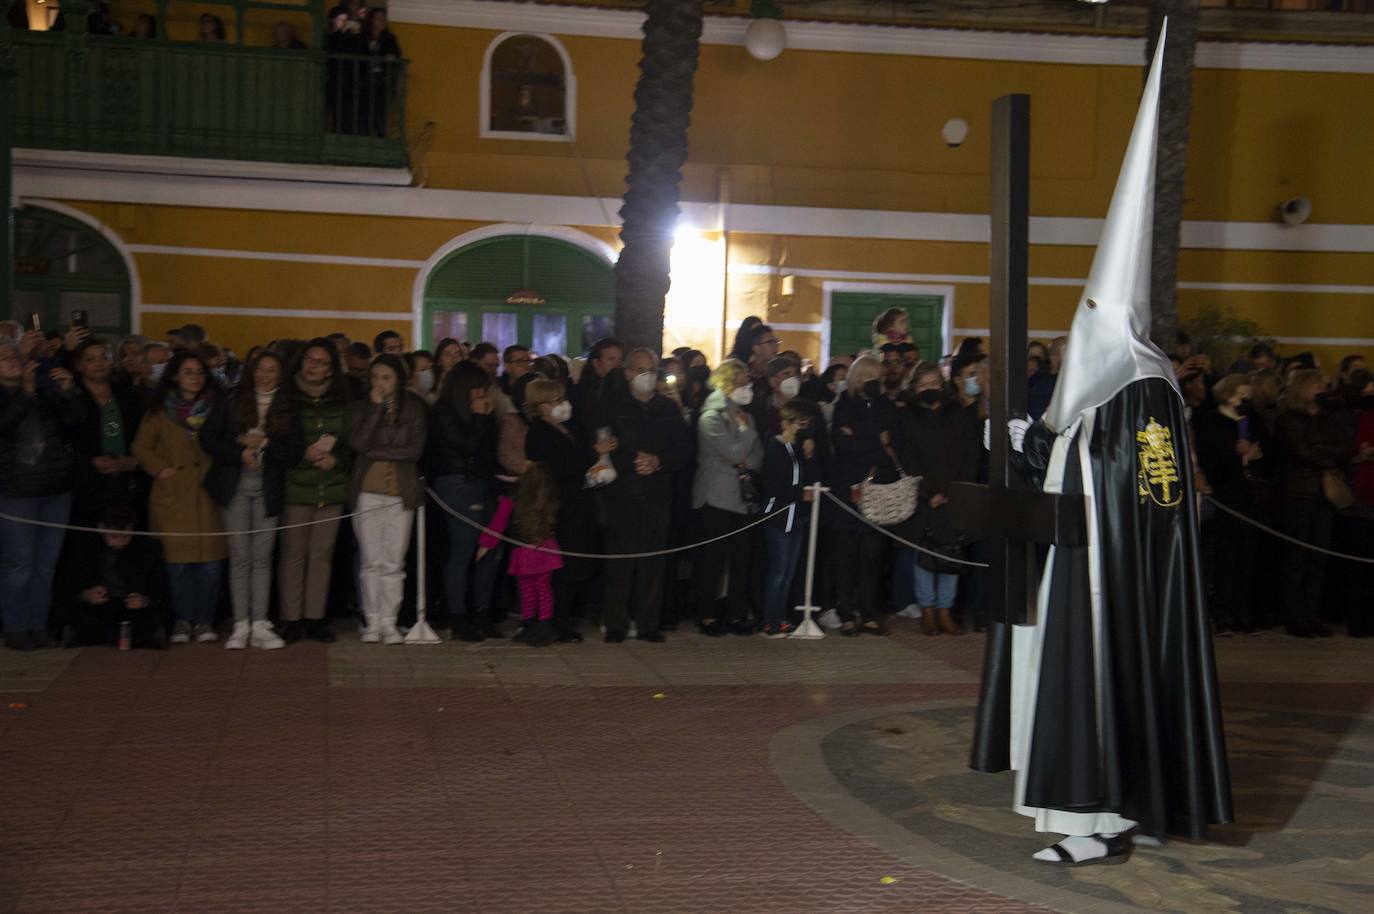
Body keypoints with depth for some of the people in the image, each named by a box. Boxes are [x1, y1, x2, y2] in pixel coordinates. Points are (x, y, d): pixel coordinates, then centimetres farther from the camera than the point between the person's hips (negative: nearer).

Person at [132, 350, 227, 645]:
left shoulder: (215, 409, 11)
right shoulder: (159, 413, 8)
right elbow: (141, 447, 10)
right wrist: (161, 468, -4)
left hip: (207, 496, 1)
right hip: (173, 496, -1)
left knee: (210, 562, -4)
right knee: (177, 562, -1)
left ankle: (204, 621, 8)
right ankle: (183, 621, 12)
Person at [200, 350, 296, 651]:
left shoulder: (287, 409, 6)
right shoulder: (232, 403, 5)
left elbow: (295, 453, 0)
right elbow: (208, 438, 0)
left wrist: (264, 444, -11)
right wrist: (240, 453, -10)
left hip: (268, 489, 1)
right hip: (235, 487, -1)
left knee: (262, 558, 2)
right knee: (240, 557, 0)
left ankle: (260, 626, 5)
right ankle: (240, 626, 4)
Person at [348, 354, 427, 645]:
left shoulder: (414, 408, 4)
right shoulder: (360, 407, 5)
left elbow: (415, 450, -6)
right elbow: (358, 443, -11)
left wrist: (375, 451, -7)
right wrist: (376, 407, -10)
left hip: (401, 492, 0)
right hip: (367, 492, 0)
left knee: (394, 563, 1)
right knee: (371, 561, 2)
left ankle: (389, 621, 7)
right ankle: (373, 621, 10)